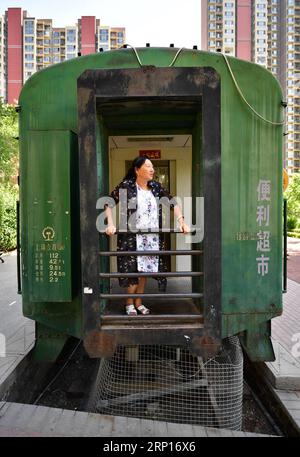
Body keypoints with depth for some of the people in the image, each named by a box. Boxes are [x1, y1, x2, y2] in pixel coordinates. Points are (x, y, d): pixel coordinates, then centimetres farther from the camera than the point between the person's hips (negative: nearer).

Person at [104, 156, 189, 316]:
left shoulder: (156, 186, 6)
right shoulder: (126, 186, -6)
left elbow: (173, 203, 9)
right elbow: (109, 203, -4)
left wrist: (181, 221, -2)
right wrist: (110, 224, -15)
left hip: (152, 237, 4)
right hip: (131, 236, -4)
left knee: (145, 269, 10)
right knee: (133, 269, -1)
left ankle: (138, 302, 26)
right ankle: (129, 303, 19)